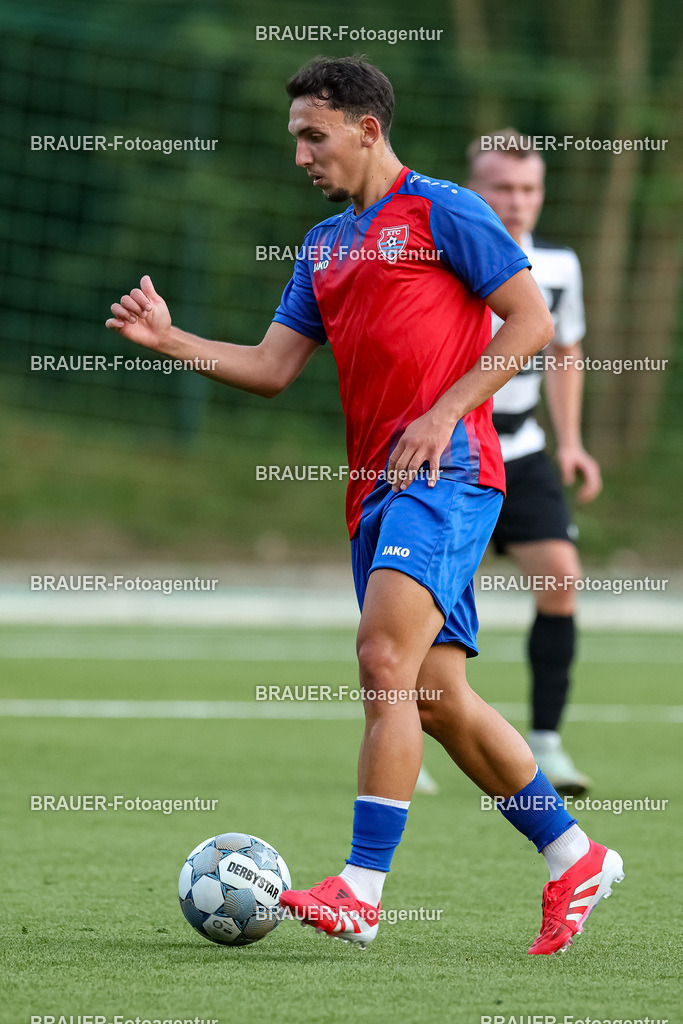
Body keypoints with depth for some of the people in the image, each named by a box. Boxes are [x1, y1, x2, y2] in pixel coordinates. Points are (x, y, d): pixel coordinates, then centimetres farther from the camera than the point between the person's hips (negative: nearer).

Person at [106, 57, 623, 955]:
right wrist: (169, 341, 0)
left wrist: (444, 414, -14)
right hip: (374, 487, 8)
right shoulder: (324, 247, 20)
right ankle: (575, 859, 20)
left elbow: (532, 322, -6)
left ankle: (361, 891, -23)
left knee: (385, 658, -21)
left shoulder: (443, 210, -2)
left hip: (446, 471, -8)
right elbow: (272, 368, 15)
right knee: (437, 699, 8)